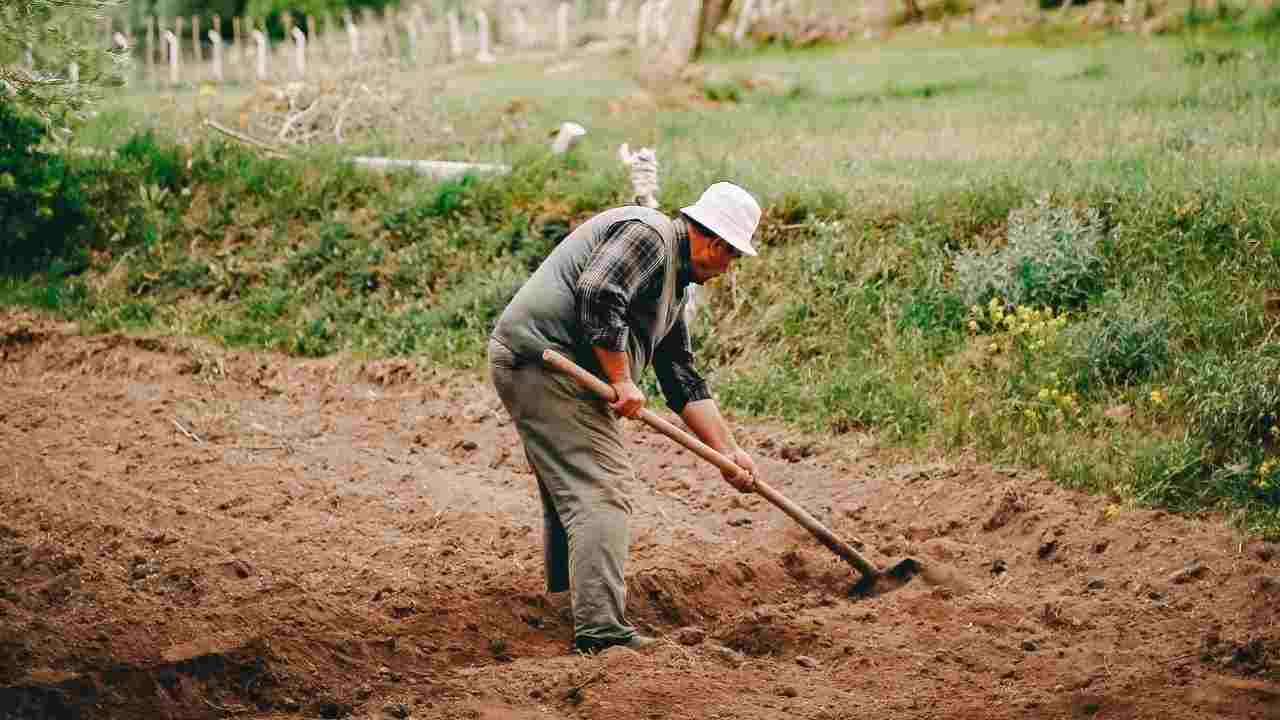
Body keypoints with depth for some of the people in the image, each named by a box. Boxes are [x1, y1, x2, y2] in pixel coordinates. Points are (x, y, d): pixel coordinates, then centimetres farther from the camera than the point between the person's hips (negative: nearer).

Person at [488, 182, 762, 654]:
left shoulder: (675, 284, 24)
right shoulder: (650, 234, -8)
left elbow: (683, 379, 23)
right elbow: (597, 294, -23)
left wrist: (728, 451, 18)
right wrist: (622, 381, -18)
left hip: (528, 366, 11)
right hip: (547, 359, -11)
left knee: (569, 489, 21)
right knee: (600, 492, -14)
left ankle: (565, 603, 34)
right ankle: (601, 631, -19)